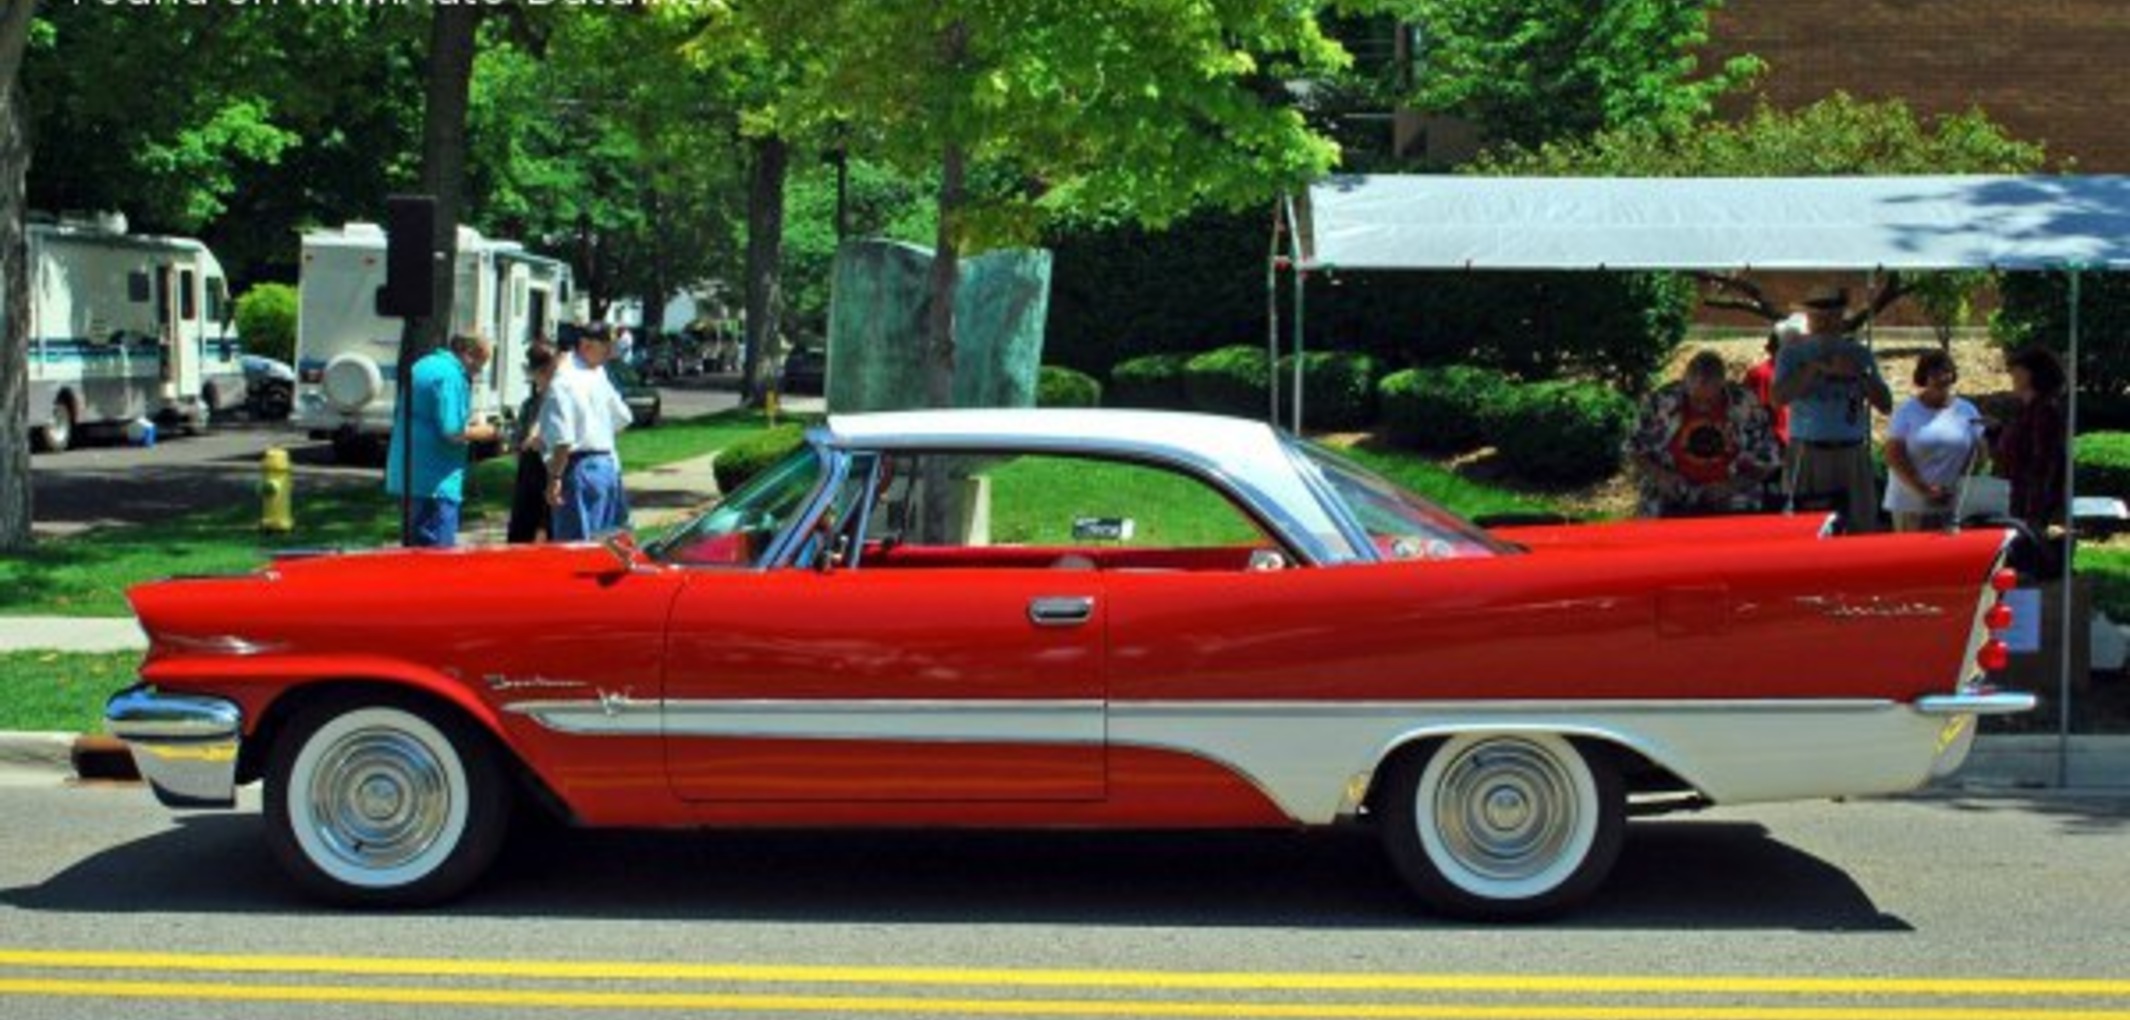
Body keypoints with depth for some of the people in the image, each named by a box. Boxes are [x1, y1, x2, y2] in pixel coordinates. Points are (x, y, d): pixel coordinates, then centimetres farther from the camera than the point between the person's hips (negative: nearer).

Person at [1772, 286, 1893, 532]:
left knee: (1861, 528, 0)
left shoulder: (1859, 354, 12)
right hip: (1807, 454, -3)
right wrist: (1816, 368, -17)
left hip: (1852, 454, 3)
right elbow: (1780, 397, -11)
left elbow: (1886, 405, 6)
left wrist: (1860, 374, -9)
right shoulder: (1793, 353, 6)